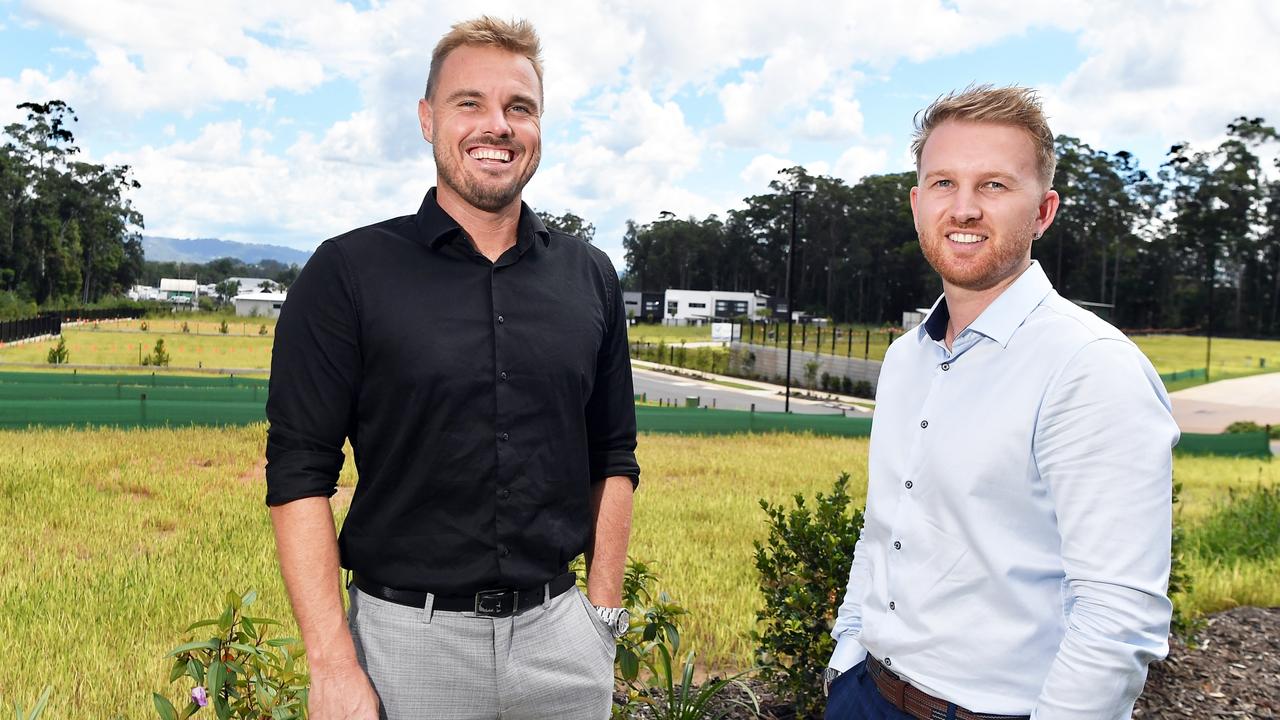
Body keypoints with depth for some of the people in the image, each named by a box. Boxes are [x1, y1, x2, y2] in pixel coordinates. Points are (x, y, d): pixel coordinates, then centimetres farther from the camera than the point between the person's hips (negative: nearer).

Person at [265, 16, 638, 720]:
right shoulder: (347, 273, -6)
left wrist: (603, 616, 5)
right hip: (407, 636, -2)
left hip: (558, 635, 3)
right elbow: (300, 477, -8)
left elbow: (613, 461, 9)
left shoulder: (589, 279, 4)